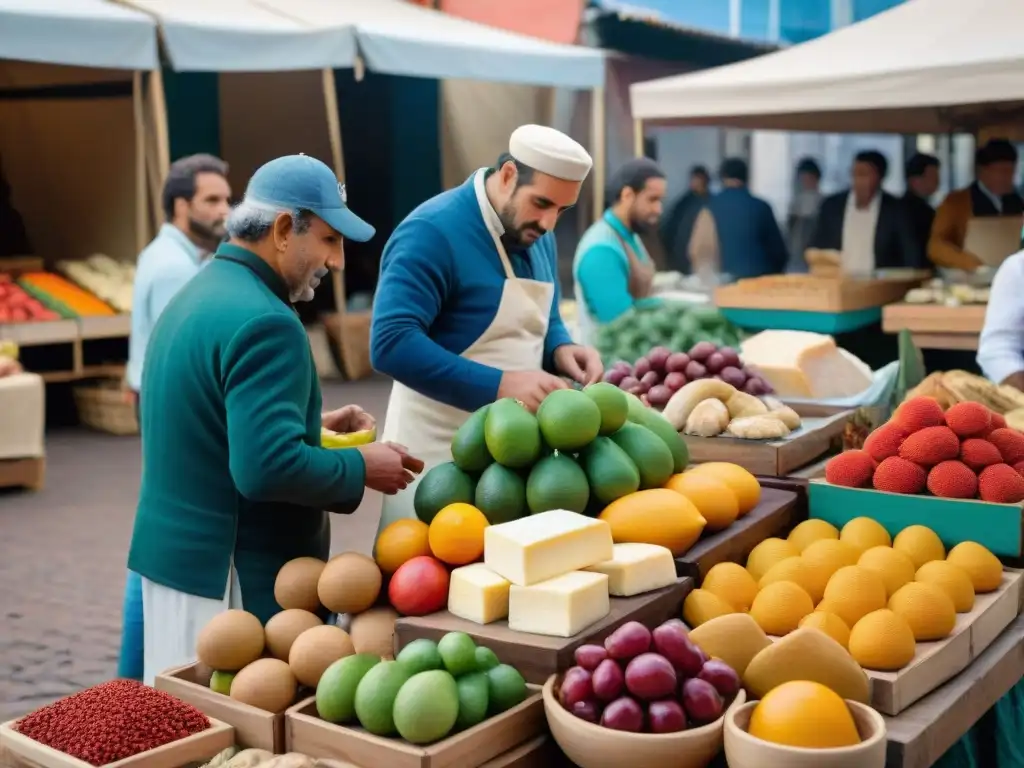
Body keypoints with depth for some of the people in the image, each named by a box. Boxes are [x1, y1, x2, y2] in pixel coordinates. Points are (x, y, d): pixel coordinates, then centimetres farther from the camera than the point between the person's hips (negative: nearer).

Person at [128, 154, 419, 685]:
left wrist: (310, 423, 13)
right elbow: (268, 468, -29)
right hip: (234, 576, -10)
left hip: (174, 552, 10)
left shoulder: (199, 293, 11)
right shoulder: (263, 321, -21)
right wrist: (361, 467, -14)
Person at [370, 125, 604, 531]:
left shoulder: (535, 235, 8)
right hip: (438, 452, -7)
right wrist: (499, 386, -32)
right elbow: (391, 343, -27)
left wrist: (560, 350, -3)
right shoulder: (432, 231, -18)